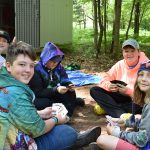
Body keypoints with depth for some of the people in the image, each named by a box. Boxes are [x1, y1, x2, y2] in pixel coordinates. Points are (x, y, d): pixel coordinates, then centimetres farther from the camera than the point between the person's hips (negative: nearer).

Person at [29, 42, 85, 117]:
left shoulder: (59, 67, -3)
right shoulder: (36, 69, -21)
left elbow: (64, 80, 1)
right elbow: (38, 92, -24)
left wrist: (69, 85, -24)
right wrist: (56, 90, -34)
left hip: (55, 95, 5)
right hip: (42, 97, -5)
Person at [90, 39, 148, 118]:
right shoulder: (120, 65, 3)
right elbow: (105, 79, 3)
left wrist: (128, 91, -29)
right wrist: (108, 85, -21)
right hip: (121, 98, 5)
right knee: (94, 90, -13)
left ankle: (108, 107, -23)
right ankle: (121, 115, -32)